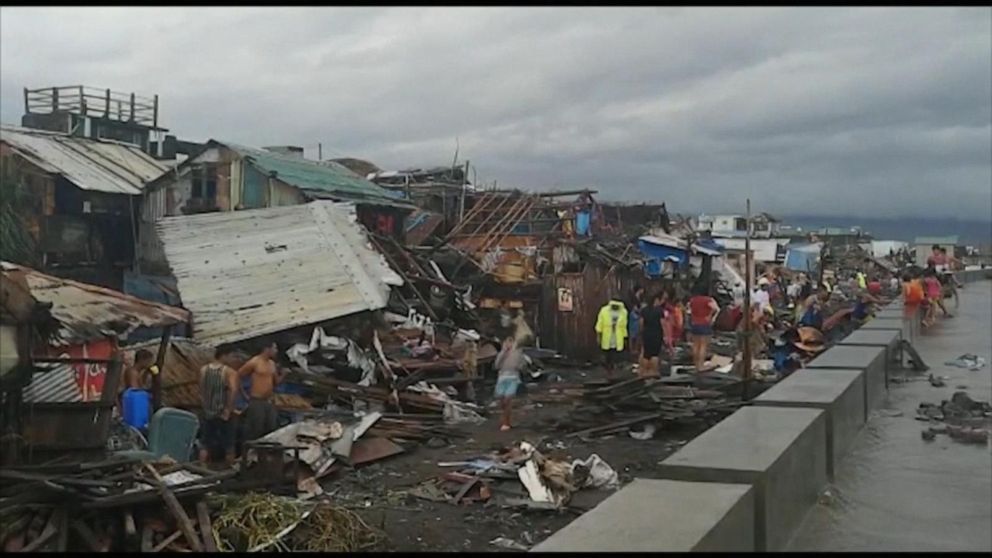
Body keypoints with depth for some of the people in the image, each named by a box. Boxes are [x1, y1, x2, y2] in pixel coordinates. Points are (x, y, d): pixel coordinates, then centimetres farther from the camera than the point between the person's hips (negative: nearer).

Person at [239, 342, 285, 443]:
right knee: (254, 431, -4)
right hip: (256, 402, -8)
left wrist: (283, 374, 0)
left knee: (271, 431, 11)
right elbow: (237, 376, -8)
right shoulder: (254, 362, -11)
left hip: (269, 402, 8)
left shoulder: (272, 363, 11)